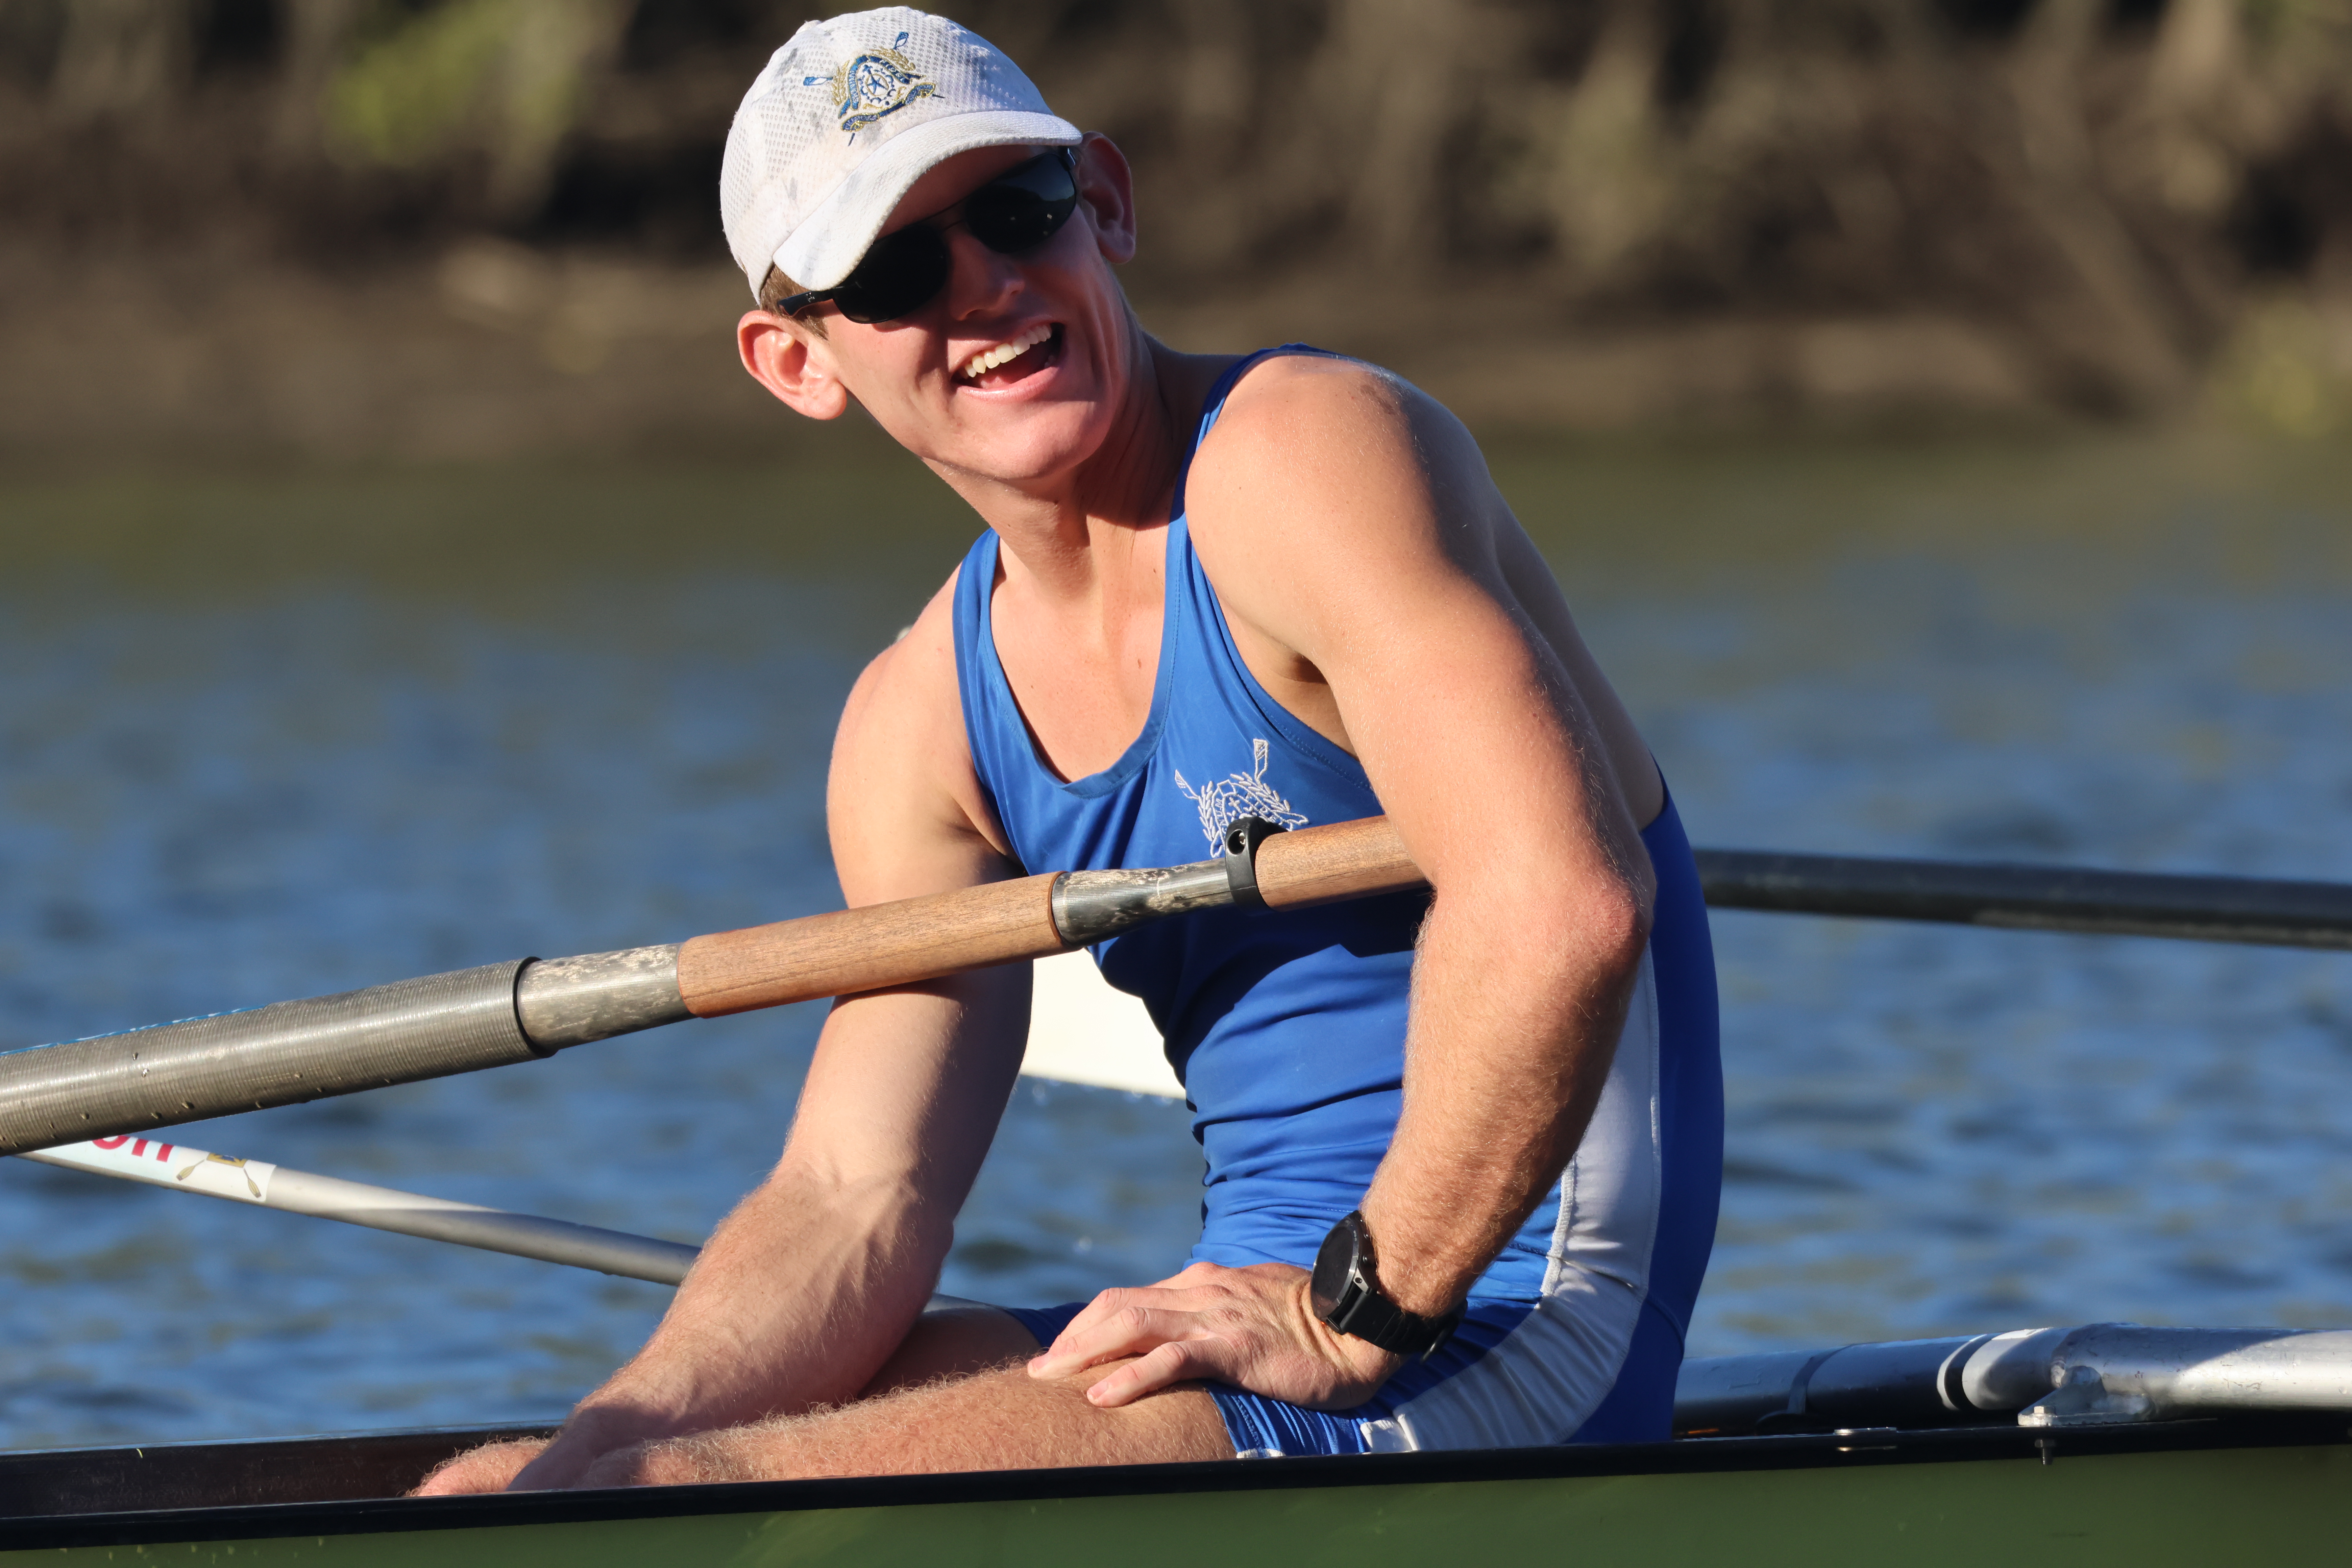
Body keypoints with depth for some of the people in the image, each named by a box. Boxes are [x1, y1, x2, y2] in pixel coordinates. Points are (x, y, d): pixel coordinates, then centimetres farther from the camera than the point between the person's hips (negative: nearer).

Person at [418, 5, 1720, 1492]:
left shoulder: (1299, 451, -13)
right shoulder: (920, 721, 11)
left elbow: (1562, 900, -26)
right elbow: (854, 1201, 4)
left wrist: (1353, 1319, -19)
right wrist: (589, 1448, -13)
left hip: (1499, 1337, -8)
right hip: (1271, 1316, 8)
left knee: (661, 1514, -19)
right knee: (495, 1497, 3)